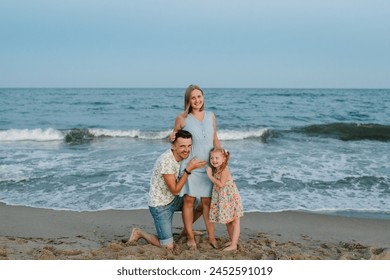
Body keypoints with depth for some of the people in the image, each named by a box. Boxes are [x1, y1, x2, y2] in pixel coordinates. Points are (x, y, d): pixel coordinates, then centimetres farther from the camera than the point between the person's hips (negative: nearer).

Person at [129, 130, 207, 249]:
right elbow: (175, 190, -25)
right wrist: (188, 169, -29)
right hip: (160, 206, -8)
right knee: (168, 246, -8)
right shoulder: (166, 161, -31)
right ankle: (139, 233, 14)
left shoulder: (181, 156, -4)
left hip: (173, 200, 8)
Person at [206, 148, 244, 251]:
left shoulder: (225, 170, -19)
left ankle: (233, 245, -1)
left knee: (235, 222, -1)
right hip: (222, 199, 9)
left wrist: (210, 176, -24)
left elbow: (221, 184, -27)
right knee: (228, 222, 18)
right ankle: (232, 240, 31)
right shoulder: (215, 170, 7)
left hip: (230, 199, -9)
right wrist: (210, 174, 3)